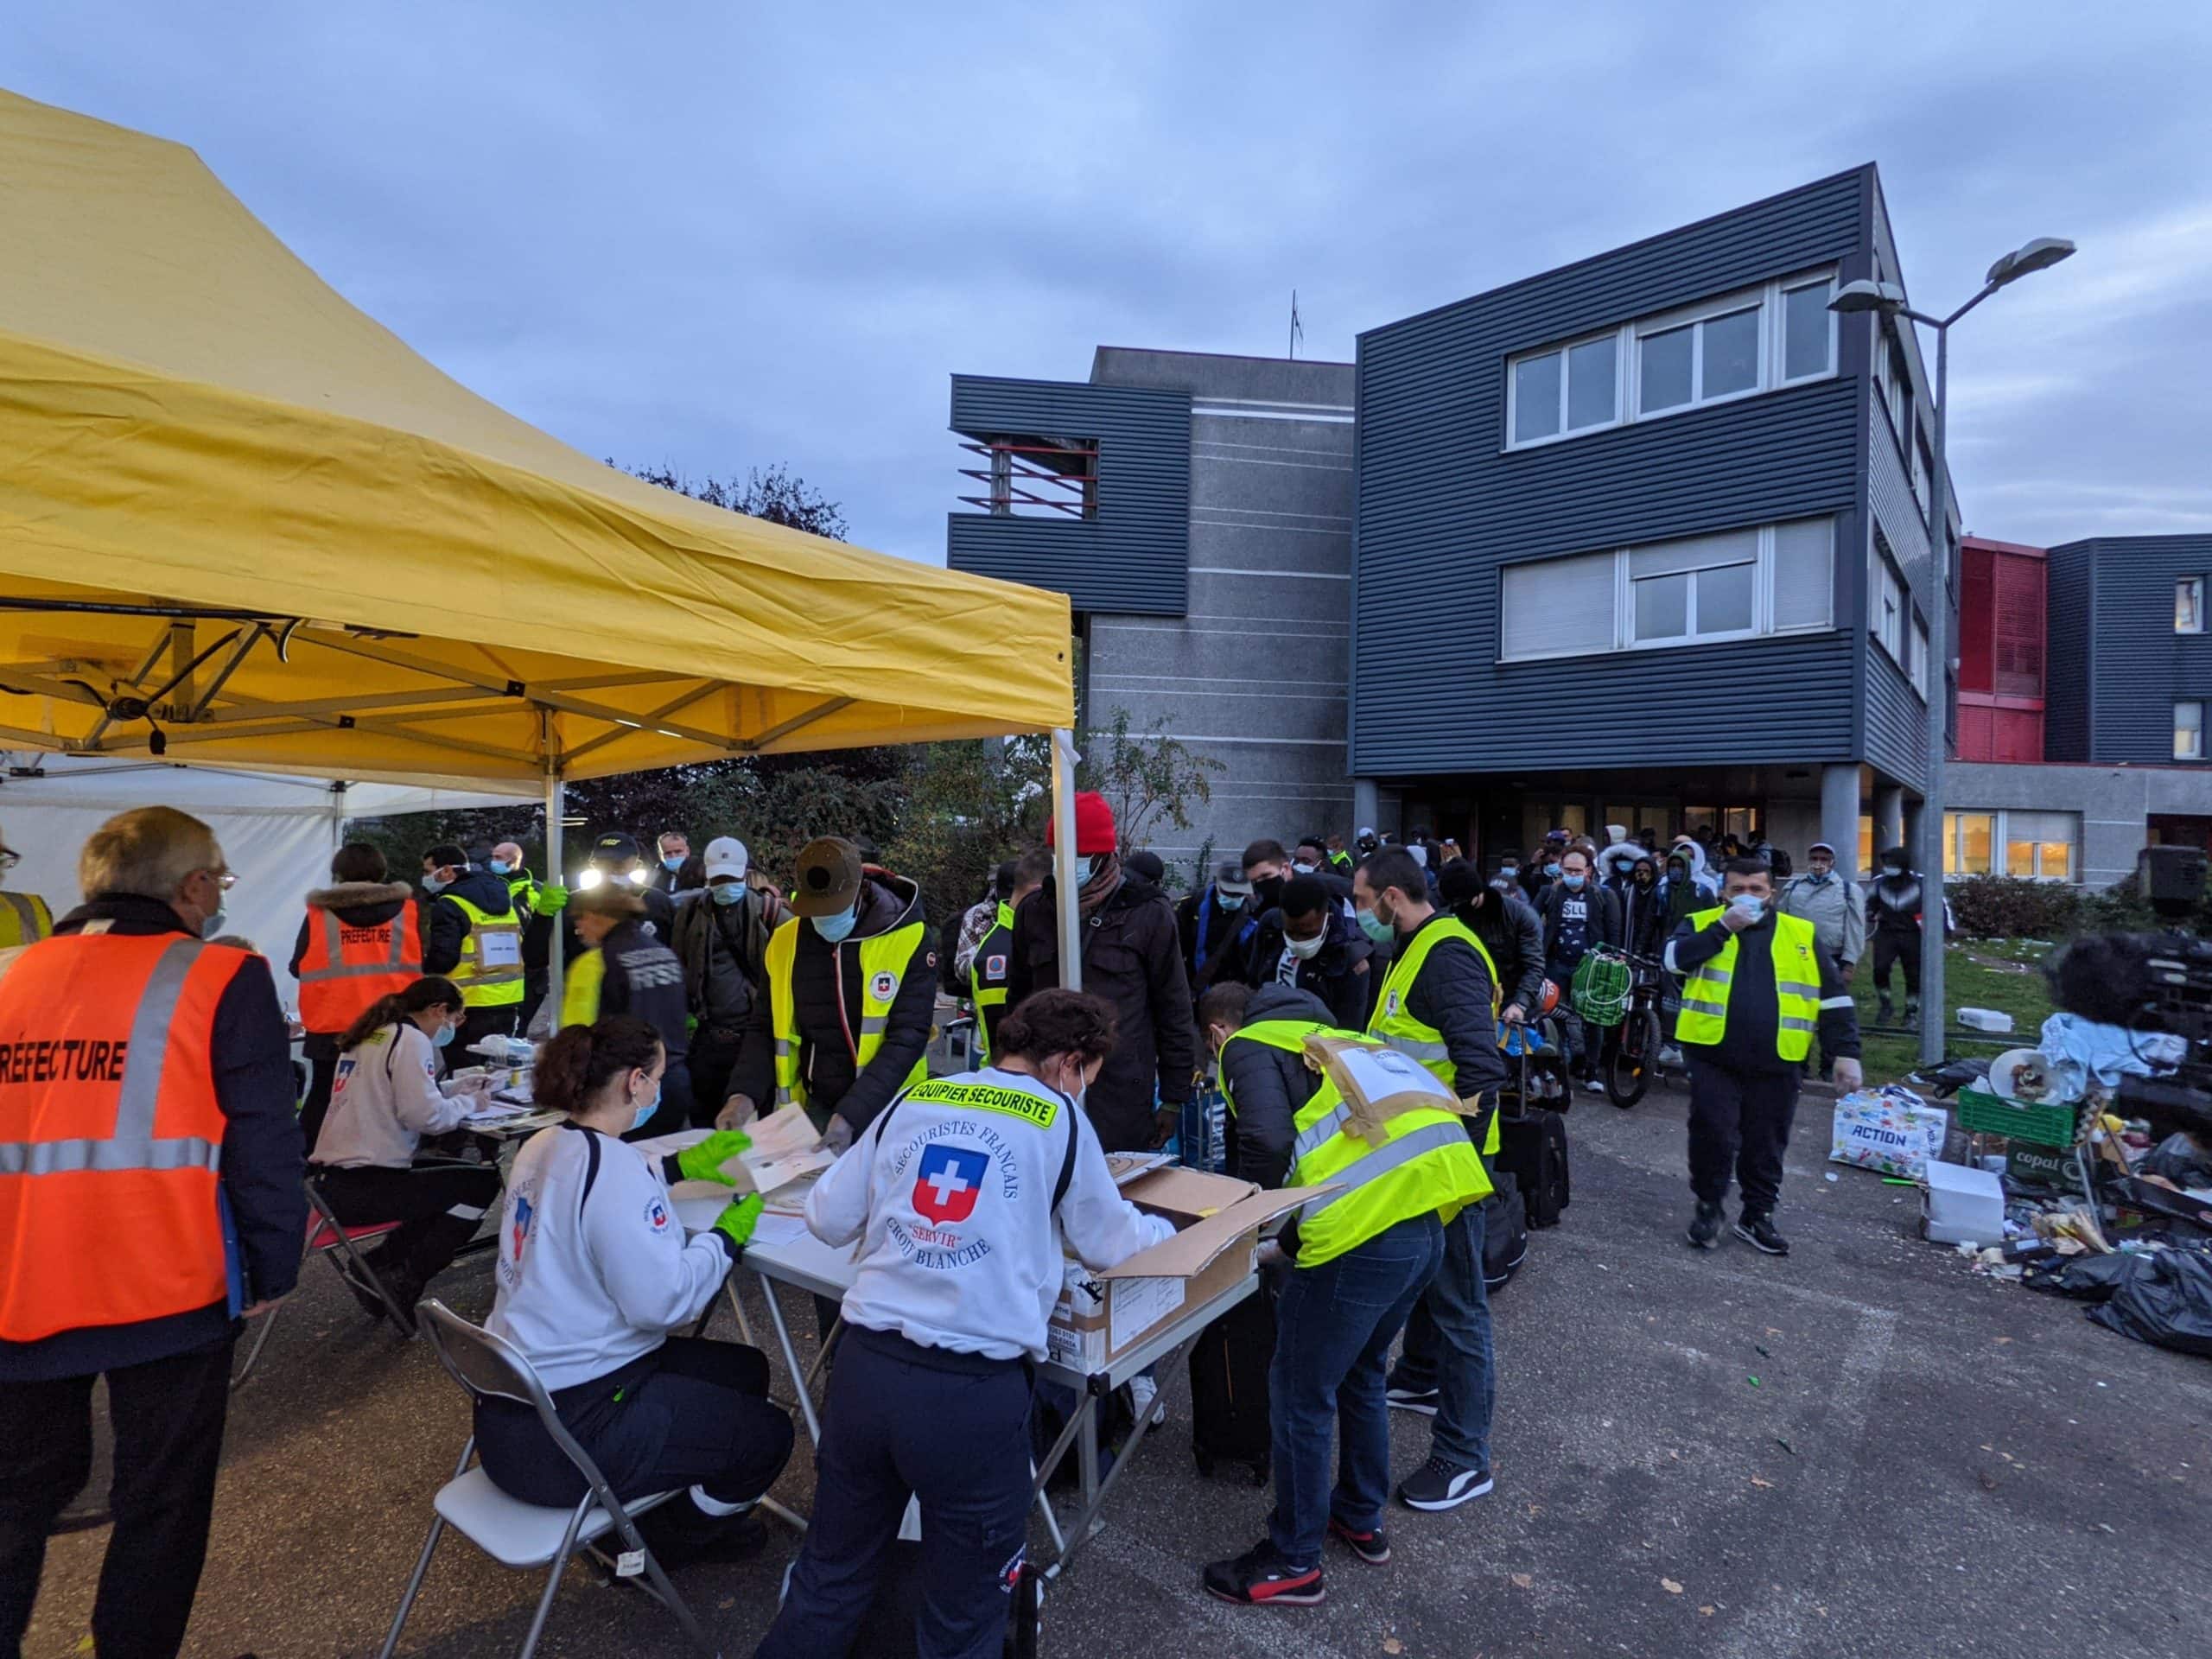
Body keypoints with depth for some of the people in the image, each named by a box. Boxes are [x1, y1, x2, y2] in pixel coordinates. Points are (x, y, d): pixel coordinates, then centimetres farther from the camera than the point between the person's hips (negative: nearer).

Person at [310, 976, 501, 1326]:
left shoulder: (369, 1036, 15)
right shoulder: (411, 1039, -13)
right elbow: (425, 1115, -22)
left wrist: (453, 1091, 14)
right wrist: (466, 1103, -3)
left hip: (336, 1181, 10)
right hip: (363, 1187, -10)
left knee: (452, 1178, 23)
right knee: (483, 1181, -1)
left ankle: (378, 1264, 14)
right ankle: (402, 1285, 2)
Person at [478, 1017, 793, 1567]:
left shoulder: (541, 1147, 1)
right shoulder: (615, 1167, -27)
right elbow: (662, 1300, -28)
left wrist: (682, 1165, 18)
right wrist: (729, 1234, -12)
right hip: (564, 1435, -9)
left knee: (744, 1370, 18)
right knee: (767, 1435, 3)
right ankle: (651, 1546, 22)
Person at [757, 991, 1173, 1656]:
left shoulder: (913, 1100, 7)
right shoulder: (1060, 1121, -2)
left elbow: (826, 1218, 10)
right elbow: (1112, 1245, 10)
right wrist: (1167, 1230, 30)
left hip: (864, 1366, 4)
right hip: (971, 1390, -4)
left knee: (830, 1577, 26)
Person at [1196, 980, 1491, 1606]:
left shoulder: (1248, 1046, 4)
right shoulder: (1326, 1036, 28)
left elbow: (1268, 1140, -14)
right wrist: (1289, 1238, 33)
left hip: (1364, 1231, -8)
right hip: (1428, 1218, 9)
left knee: (1301, 1395, 11)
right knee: (1362, 1373, 29)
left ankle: (1293, 1562, 27)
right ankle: (1361, 1520, 46)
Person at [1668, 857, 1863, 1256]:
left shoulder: (1801, 934, 9)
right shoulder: (1703, 924, 4)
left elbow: (1834, 997, 9)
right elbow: (1675, 958, -16)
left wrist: (1845, 1052, 2)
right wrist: (1723, 927, -16)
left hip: (1775, 1062, 2)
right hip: (1714, 1057, -2)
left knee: (1766, 1144, 11)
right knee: (1713, 1136, -4)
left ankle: (1757, 1216, 28)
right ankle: (1708, 1207, 18)